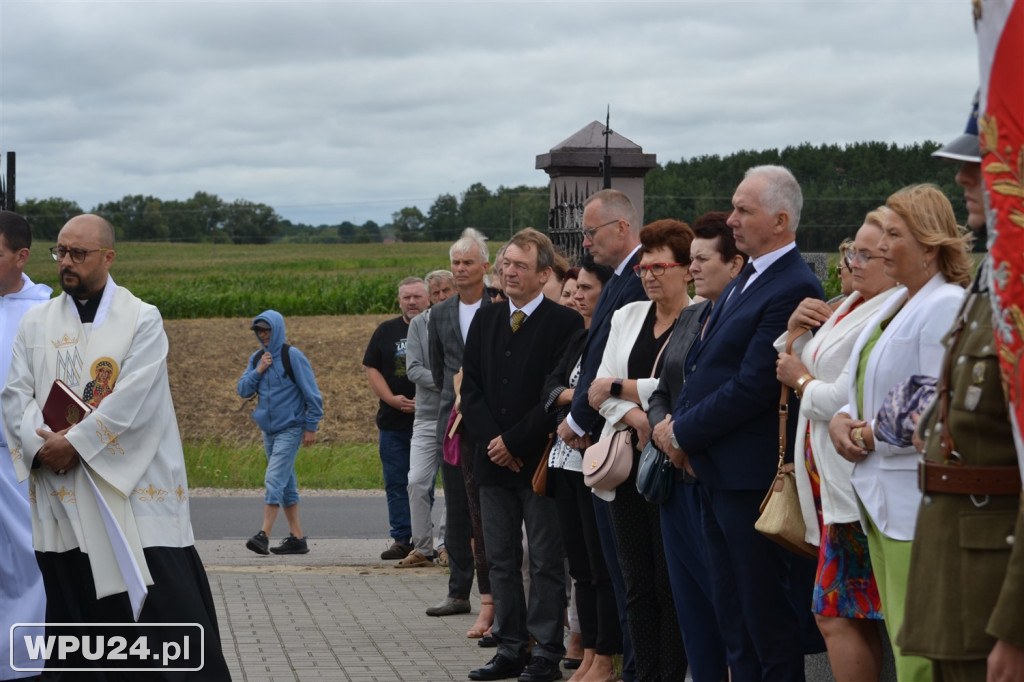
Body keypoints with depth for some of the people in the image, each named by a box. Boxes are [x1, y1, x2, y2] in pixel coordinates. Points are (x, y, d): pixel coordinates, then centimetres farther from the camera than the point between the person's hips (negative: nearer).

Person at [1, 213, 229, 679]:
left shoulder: (142, 320, -1)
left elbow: (132, 401, -12)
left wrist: (74, 443, -14)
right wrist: (42, 447, -12)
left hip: (131, 487, -4)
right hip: (61, 498, 4)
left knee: (166, 602, -6)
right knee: (74, 606, 6)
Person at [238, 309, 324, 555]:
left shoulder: (292, 356, -8)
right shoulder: (256, 358, 11)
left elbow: (311, 392, -7)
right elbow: (243, 390, 7)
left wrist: (311, 426, -9)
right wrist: (258, 371, -8)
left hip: (290, 429, -7)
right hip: (268, 430, 7)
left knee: (275, 480, -16)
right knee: (286, 483, 10)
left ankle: (264, 535, -21)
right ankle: (297, 538, 14)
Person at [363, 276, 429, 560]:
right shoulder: (386, 331, 11)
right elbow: (371, 369, 9)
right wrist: (393, 399, -6)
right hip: (393, 420, 3)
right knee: (396, 485, 4)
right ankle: (401, 539, 9)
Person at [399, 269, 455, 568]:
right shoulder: (419, 324, 6)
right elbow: (413, 369, -1)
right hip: (427, 416, 2)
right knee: (418, 482, -3)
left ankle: (447, 543, 10)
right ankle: (422, 548, 5)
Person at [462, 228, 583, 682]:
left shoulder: (565, 323, -7)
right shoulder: (485, 322, 12)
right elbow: (471, 389, 10)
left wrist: (514, 442, -13)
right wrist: (491, 441, -5)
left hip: (539, 459, -6)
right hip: (493, 460, 6)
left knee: (546, 563, 1)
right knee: (501, 560, 8)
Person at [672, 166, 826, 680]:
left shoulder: (794, 289, -17)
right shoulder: (745, 281, 14)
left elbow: (752, 387, -21)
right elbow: (701, 363, 19)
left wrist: (684, 431, -11)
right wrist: (682, 425, 4)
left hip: (751, 475, -10)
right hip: (715, 471, 10)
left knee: (766, 613, -1)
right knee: (732, 615, 15)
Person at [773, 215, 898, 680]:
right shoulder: (853, 305, 16)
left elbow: (844, 399, -22)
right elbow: (791, 367, 23)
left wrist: (802, 380, -3)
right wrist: (796, 331, 3)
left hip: (854, 486, -10)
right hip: (831, 479, 10)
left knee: (836, 614, -7)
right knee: (854, 615, 12)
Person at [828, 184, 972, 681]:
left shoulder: (948, 306, -13)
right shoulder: (895, 304, 18)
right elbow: (864, 385, 25)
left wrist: (875, 437, -12)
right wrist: (842, 419, 5)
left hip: (917, 502, -10)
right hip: (879, 493, 10)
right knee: (900, 636, 12)